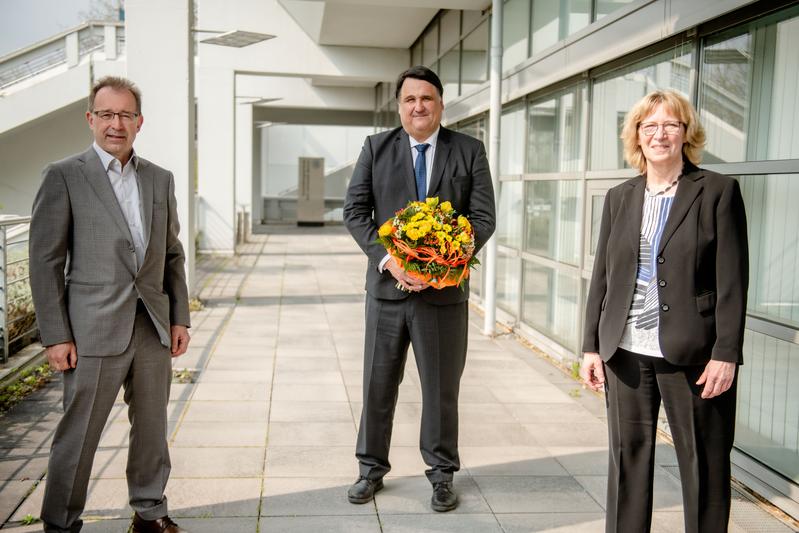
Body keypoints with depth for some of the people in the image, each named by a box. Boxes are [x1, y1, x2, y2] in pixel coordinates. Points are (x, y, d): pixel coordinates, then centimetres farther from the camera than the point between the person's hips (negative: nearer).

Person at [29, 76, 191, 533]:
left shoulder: (160, 179, 10)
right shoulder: (64, 177, -4)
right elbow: (46, 261, -5)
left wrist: (180, 318, 8)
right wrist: (56, 336, -9)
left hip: (153, 327, 5)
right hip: (95, 331, -4)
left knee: (153, 427, 13)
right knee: (78, 435, 5)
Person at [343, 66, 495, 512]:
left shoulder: (470, 151, 2)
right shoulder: (376, 148, 5)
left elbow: (484, 218, -3)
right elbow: (355, 211, 0)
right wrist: (387, 258, -15)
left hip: (445, 288, -1)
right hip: (387, 286, 1)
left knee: (442, 387, 10)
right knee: (378, 384, 12)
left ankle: (442, 474, 28)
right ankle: (372, 469, 29)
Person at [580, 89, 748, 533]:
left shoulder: (718, 191, -1)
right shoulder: (619, 198, 10)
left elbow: (732, 281, -6)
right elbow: (601, 277, 11)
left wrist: (726, 353, -11)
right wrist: (591, 346, 7)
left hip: (692, 354, -3)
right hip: (626, 353, 4)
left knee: (704, 467, 7)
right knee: (627, 459, 11)